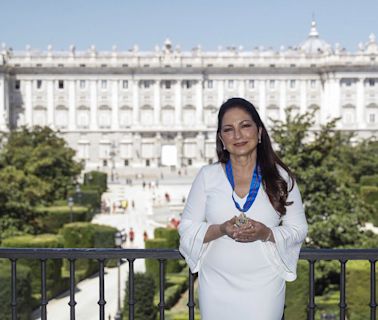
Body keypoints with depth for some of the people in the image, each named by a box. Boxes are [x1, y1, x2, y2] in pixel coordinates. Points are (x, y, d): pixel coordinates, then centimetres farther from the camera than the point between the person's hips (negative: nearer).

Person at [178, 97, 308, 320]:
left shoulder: (281, 177, 0)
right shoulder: (207, 176, 0)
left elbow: (298, 229, 1)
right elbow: (187, 228, 0)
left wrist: (266, 233, -18)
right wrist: (221, 229, -19)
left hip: (264, 286, 0)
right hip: (217, 285, 1)